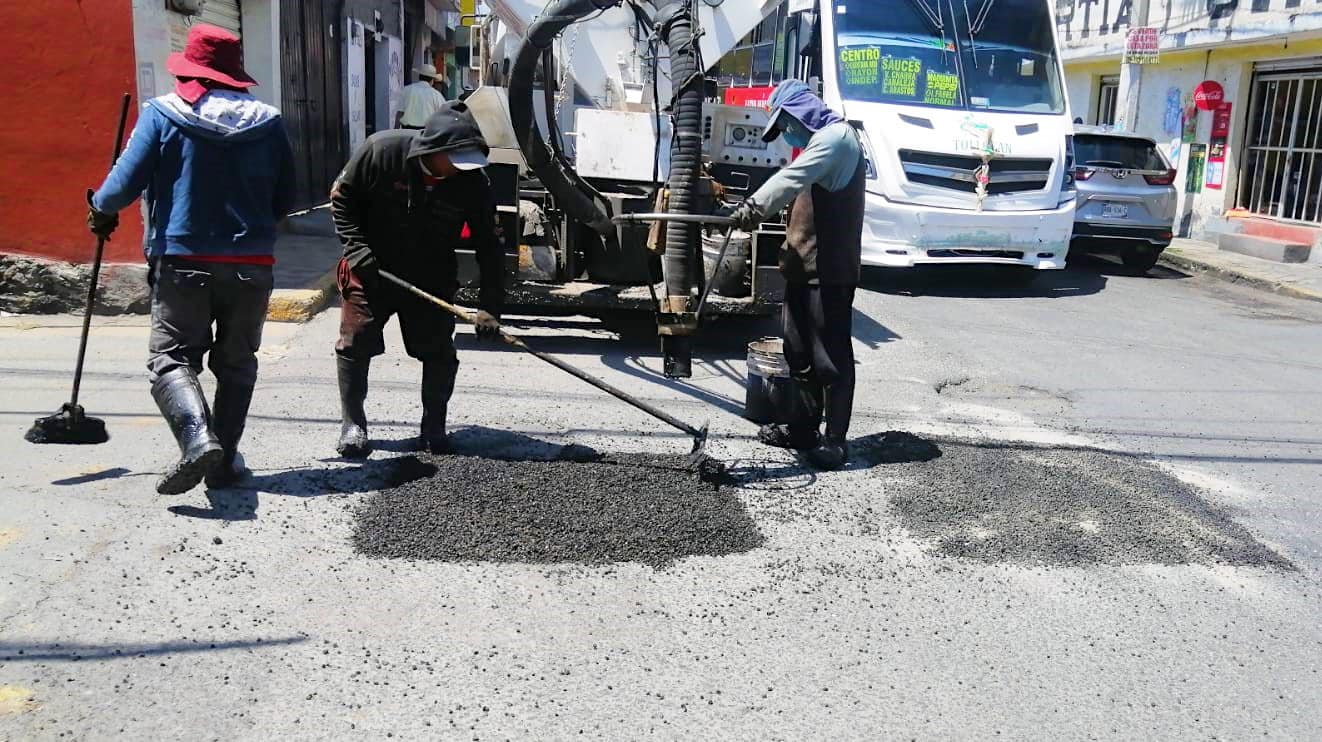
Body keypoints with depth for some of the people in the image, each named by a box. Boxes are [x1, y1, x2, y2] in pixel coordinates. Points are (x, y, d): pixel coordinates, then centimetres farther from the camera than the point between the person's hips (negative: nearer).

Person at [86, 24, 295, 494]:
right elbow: (285, 201, 9)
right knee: (236, 362, 14)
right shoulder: (268, 122, 4)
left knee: (171, 357, 4)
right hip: (251, 265, 3)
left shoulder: (161, 114, -4)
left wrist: (100, 208, 15)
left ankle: (198, 438, -20)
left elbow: (126, 182, -7)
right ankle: (224, 460, 14)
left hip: (182, 263, -2)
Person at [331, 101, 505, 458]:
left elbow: (489, 247, -13)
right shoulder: (381, 151, -20)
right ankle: (353, 425, 13)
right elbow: (342, 197, -5)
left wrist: (490, 308, -20)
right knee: (355, 343, -2)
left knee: (439, 352, -1)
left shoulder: (473, 182, -17)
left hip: (431, 280, 1)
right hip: (370, 269, -1)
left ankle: (433, 427, 17)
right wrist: (357, 249, -16)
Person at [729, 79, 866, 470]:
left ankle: (836, 439, 1)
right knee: (799, 353, 14)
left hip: (829, 271, -10)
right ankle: (802, 428, 24)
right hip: (804, 268, 10)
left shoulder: (836, 135, -11)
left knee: (832, 358, -5)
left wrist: (757, 204, -42)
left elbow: (794, 177, -29)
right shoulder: (821, 140, 22)